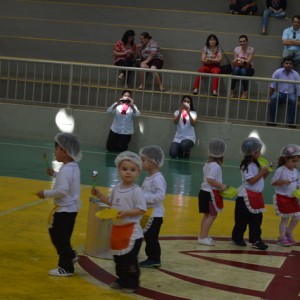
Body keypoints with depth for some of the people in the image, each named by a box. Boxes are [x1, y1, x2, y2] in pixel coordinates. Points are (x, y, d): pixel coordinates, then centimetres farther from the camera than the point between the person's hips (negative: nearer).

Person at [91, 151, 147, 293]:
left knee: (130, 260, -2)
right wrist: (99, 195, 13)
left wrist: (126, 213, -28)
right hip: (117, 228, 8)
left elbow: (141, 210, -19)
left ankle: (131, 284, 11)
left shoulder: (136, 191, -17)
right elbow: (111, 202, 21)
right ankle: (122, 280, 32)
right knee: (118, 258, 18)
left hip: (132, 231, -8)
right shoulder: (116, 188, 5)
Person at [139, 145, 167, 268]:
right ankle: (151, 258, 23)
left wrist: (144, 197, -26)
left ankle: (155, 259, 5)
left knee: (152, 237, -4)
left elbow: (160, 196, -28)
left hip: (155, 214, -10)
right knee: (148, 237, 14)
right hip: (147, 213, 10)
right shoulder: (149, 177, 11)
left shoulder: (158, 179, -20)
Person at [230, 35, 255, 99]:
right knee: (236, 69, -34)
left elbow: (249, 61, -15)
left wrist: (239, 59, -27)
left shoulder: (251, 49, -6)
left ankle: (245, 92, -28)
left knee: (243, 70, -36)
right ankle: (232, 91, -30)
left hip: (248, 69, -1)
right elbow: (234, 61, -3)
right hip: (238, 67, 1)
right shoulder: (237, 49, 1)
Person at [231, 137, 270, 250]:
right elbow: (251, 181, -24)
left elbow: (259, 179, 16)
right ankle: (237, 238, 15)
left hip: (256, 196, 9)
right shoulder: (247, 166, -17)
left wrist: (265, 173, -1)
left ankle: (256, 240, 11)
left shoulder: (255, 164, 12)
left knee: (256, 219, 7)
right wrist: (262, 173, -19)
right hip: (246, 196, -9)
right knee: (242, 219, 2)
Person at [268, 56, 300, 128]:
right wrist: (269, 97, -7)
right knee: (273, 98, -32)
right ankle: (272, 121, -25)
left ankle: (291, 122, -28)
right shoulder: (277, 72, -2)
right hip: (280, 93, 0)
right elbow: (272, 86, -1)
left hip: (291, 94, 0)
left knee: (293, 100, -34)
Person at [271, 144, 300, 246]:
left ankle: (288, 233, 31)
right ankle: (282, 238, 15)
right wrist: (283, 182, -28)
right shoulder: (280, 170, -14)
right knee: (285, 218, -1)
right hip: (282, 198, -7)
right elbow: (273, 182, -14)